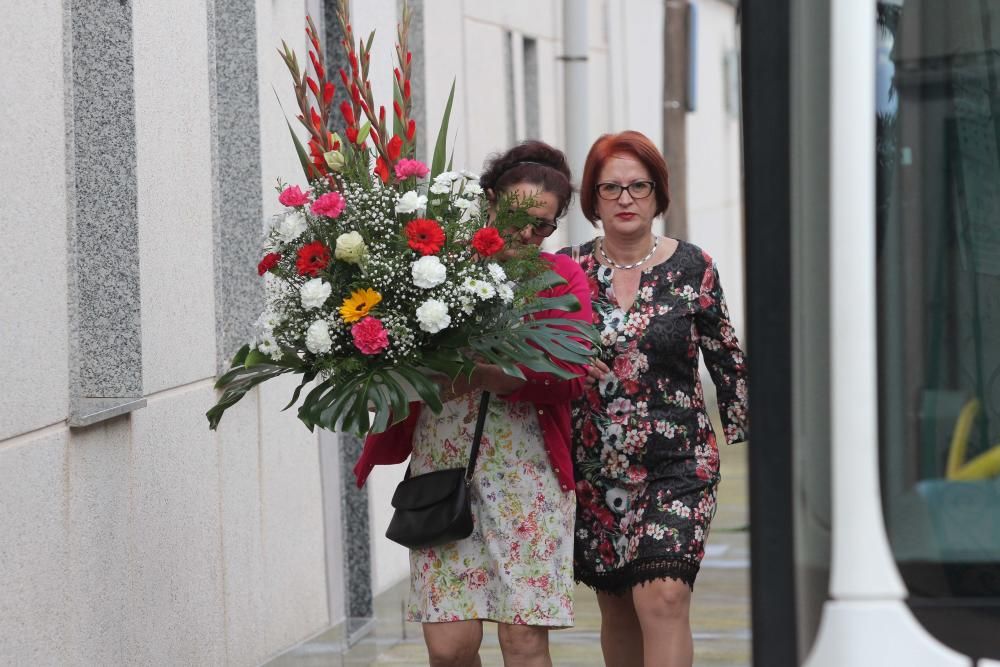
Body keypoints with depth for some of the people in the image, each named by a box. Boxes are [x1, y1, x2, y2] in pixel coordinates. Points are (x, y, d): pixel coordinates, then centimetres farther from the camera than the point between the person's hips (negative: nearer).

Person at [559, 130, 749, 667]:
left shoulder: (691, 268, 0)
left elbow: (727, 361, 5)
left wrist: (748, 436, 3)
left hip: (676, 464, -2)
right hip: (593, 470, 3)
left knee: (663, 600, -17)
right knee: (617, 609, 8)